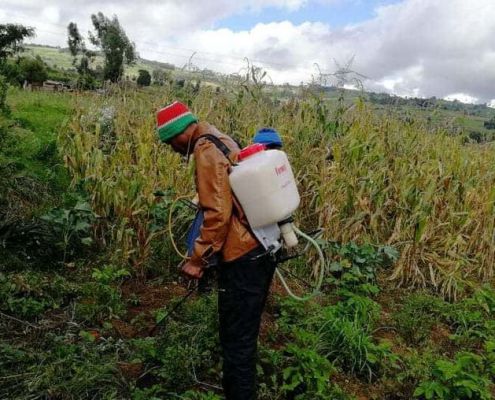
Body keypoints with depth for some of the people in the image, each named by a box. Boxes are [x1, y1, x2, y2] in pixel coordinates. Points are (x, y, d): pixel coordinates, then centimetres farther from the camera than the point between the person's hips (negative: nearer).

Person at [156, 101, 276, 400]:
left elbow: (218, 214, -22)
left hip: (243, 257, -10)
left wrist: (198, 259, -14)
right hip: (261, 248, 10)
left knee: (236, 338, 3)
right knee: (245, 330, 24)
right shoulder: (221, 139, 14)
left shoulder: (206, 151, -16)